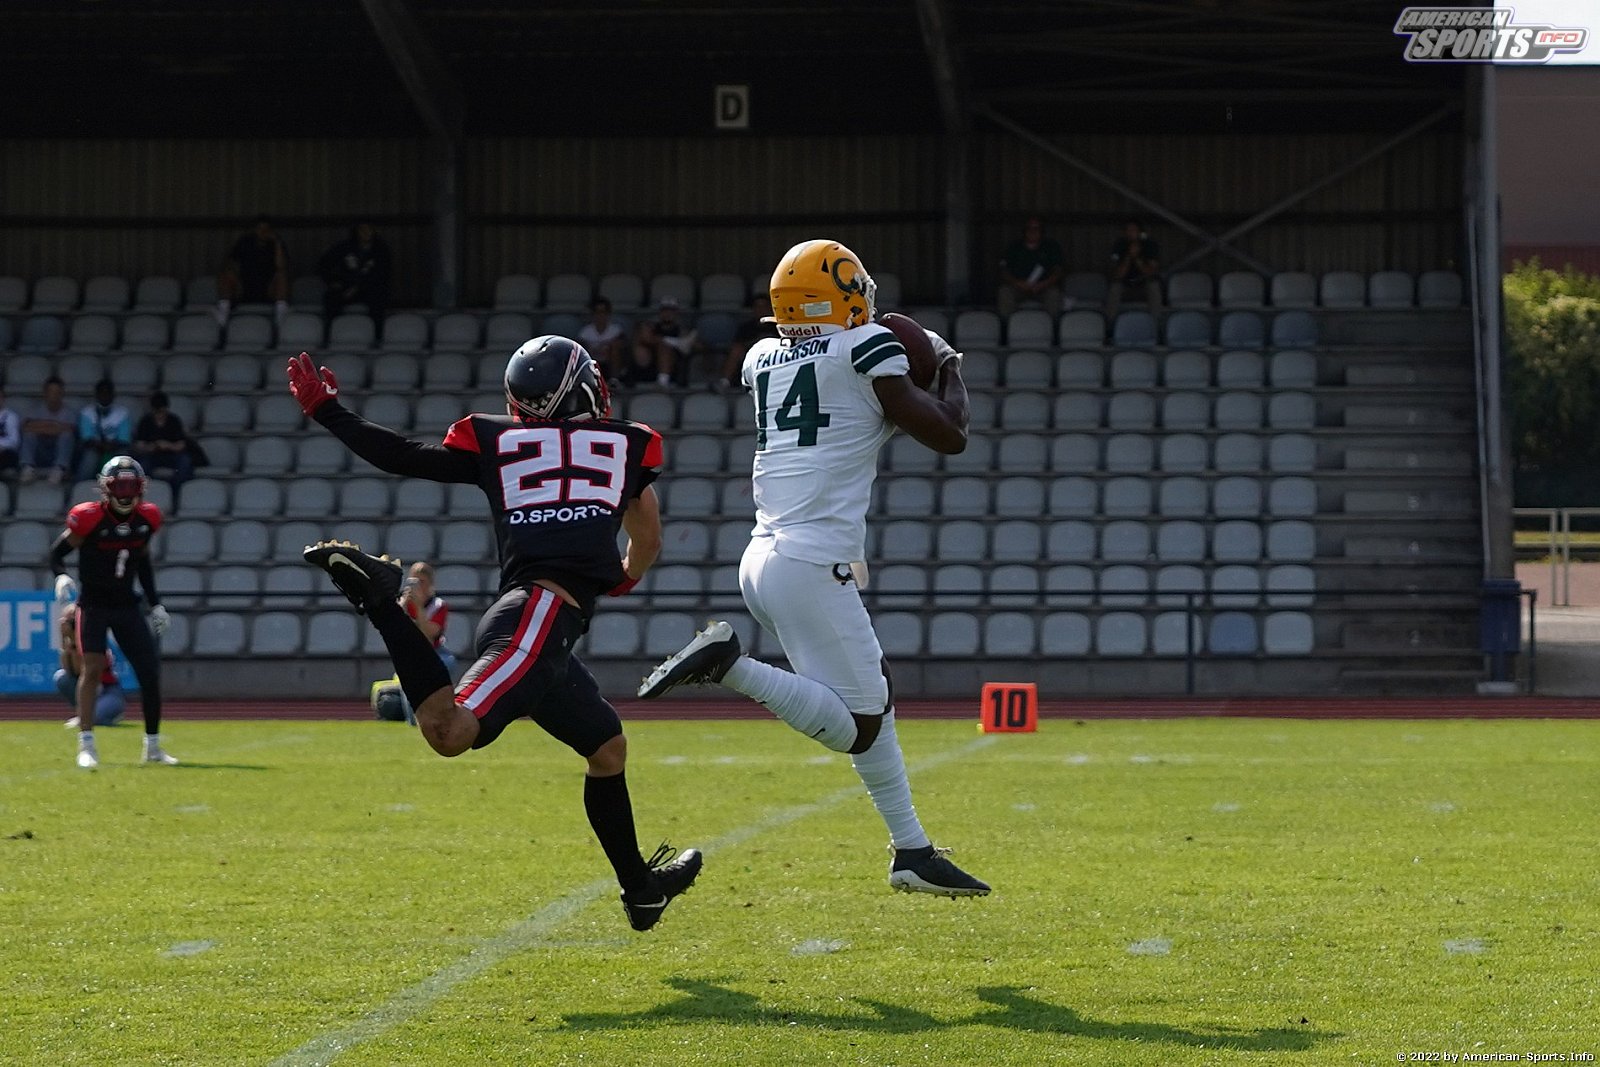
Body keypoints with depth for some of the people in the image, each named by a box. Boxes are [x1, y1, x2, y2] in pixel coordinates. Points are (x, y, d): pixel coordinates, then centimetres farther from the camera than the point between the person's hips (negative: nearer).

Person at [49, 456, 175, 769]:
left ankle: (153, 746, 13)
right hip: (93, 605, -5)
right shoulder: (89, 518, -16)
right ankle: (86, 745, -16)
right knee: (93, 667, -18)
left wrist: (155, 604, 13)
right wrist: (61, 577, -26)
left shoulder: (147, 518, -1)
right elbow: (57, 552, -6)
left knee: (150, 671, 1)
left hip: (127, 606, 5)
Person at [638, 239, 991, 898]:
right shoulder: (866, 349, -5)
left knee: (875, 697, 17)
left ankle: (912, 851, 18)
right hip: (813, 565, -8)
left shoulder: (761, 359, 15)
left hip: (763, 560, 8)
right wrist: (949, 366, 15)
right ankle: (728, 663, -16)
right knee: (857, 727, -4)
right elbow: (949, 437, -2)